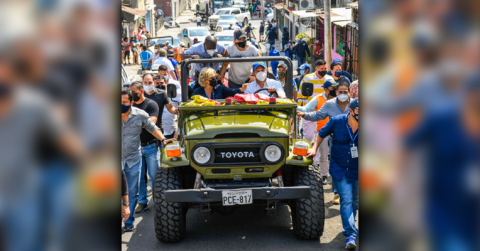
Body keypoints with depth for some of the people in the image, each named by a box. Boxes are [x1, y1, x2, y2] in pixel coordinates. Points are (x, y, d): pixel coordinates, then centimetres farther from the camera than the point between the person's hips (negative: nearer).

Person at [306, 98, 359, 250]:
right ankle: (351, 235, -11)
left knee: (354, 201, 14)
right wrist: (314, 149, -4)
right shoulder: (337, 121, -10)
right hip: (339, 169, -2)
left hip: (357, 171, 2)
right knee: (346, 200, -10)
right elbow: (321, 134, 4)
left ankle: (349, 227, 39)